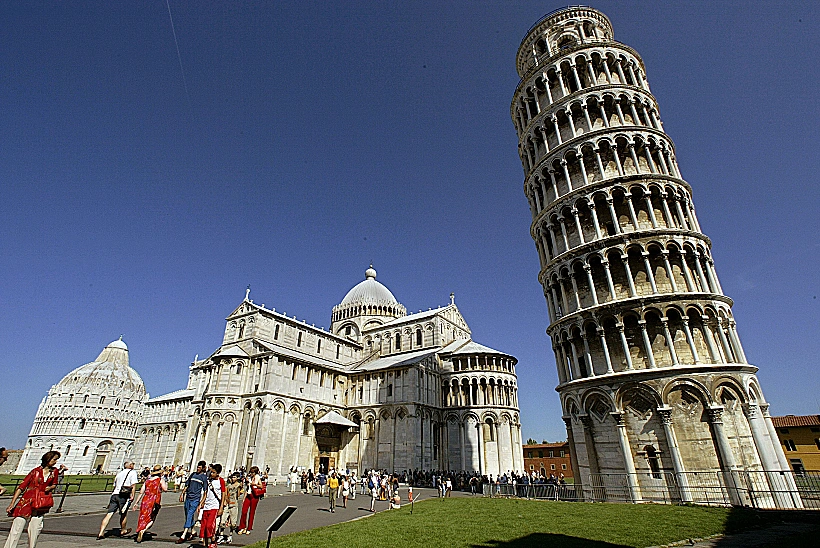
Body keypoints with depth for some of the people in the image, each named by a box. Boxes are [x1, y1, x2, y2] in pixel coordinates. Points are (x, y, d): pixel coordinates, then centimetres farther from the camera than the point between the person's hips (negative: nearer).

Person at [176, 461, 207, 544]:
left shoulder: (204, 477, -2)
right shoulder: (193, 474, 11)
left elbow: (205, 491, -3)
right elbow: (187, 485, 20)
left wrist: (202, 501, -8)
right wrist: (182, 494, 11)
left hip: (196, 499, -6)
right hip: (188, 497, 6)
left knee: (190, 515, -13)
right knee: (187, 516, 12)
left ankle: (183, 536, -14)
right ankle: (192, 532, 27)